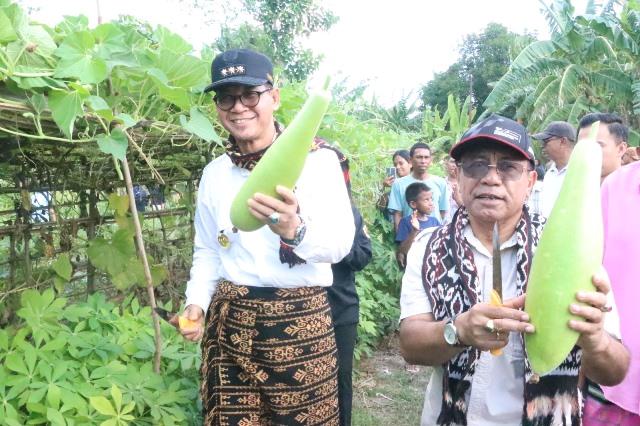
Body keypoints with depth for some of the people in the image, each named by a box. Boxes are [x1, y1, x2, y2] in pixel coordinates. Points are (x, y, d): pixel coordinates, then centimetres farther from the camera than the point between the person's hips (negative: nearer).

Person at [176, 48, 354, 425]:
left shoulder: (317, 160, -11)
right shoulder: (214, 172, 5)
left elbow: (341, 242, -20)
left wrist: (295, 230, -39)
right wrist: (196, 303, -1)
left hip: (300, 319, -3)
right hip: (229, 321, 4)